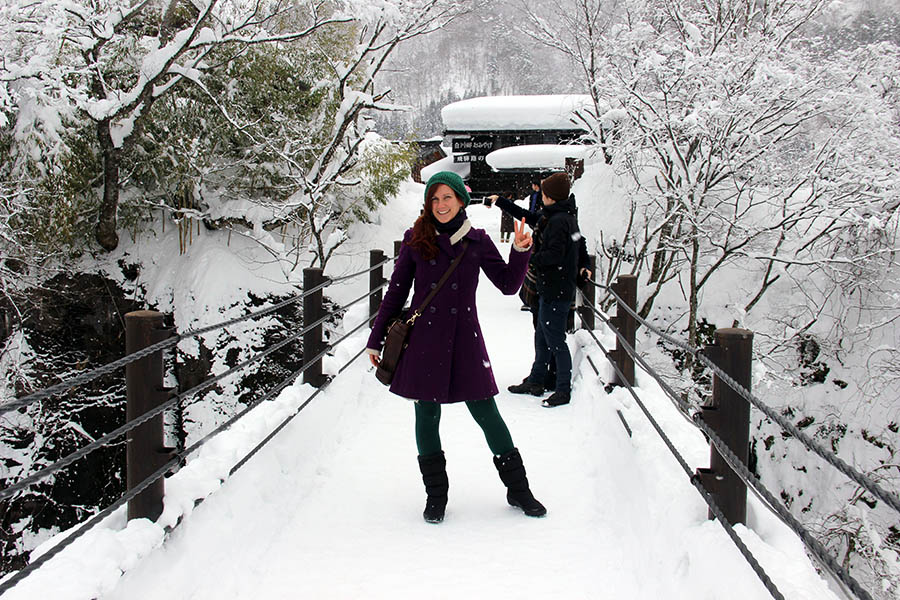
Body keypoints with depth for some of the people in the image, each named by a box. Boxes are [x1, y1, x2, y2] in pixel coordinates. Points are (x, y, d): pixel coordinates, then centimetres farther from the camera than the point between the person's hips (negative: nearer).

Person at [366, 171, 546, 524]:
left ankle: (518, 490, 16)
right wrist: (376, 340, 7)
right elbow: (395, 293, 6)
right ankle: (435, 496, 21)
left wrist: (520, 251, -8)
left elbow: (508, 284, 9)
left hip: (464, 339, 0)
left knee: (486, 413, 1)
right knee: (427, 415, 6)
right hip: (423, 339, 0)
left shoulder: (477, 242, 4)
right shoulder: (416, 240, 2)